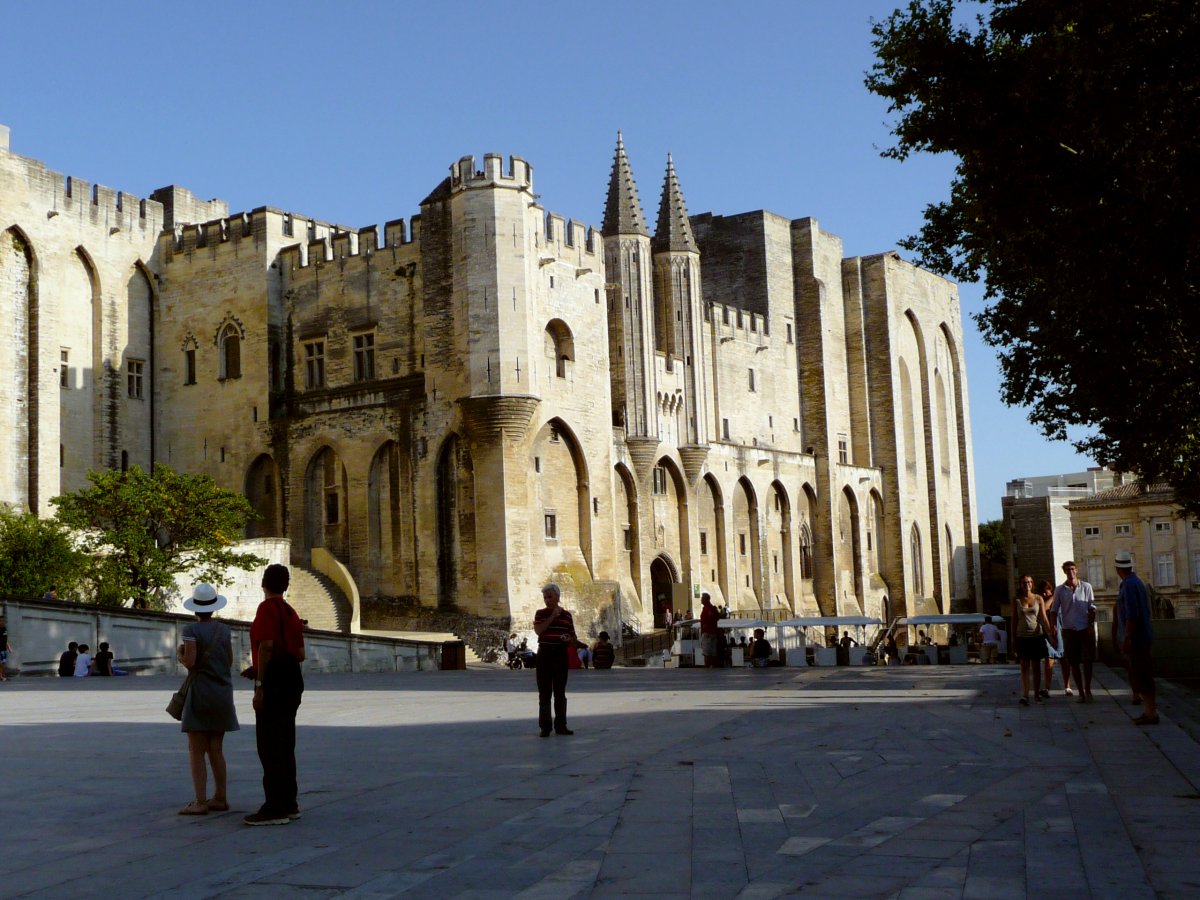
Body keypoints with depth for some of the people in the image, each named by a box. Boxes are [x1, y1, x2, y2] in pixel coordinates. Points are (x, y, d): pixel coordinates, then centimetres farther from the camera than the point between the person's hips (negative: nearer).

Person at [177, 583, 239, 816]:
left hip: (200, 692, -5)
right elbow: (230, 662, 10)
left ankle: (200, 802, -6)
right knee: (216, 749, 13)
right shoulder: (224, 630, 6)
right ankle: (220, 798, 15)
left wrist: (180, 655, 4)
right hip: (223, 692, 5)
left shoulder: (191, 630, -9)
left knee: (196, 751, -2)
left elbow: (190, 663, -16)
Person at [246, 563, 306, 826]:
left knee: (269, 746, -7)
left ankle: (275, 809, -8)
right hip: (293, 679, 9)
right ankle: (288, 804, 19)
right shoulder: (291, 612, 17)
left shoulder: (267, 608, -8)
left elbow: (266, 646, -19)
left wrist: (260, 685, -19)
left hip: (274, 680, -9)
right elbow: (300, 654, 16)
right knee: (285, 744, 14)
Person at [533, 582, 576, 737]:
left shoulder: (566, 615, 9)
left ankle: (561, 725, 12)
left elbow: (573, 636, 16)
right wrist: (552, 617, -13)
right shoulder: (540, 613, 4)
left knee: (560, 691, 7)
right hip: (545, 653, -2)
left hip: (561, 653, 2)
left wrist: (569, 639, -7)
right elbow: (538, 630, -13)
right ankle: (545, 727, 2)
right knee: (544, 691, -1)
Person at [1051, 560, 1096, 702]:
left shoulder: (1086, 587, 2)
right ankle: (1081, 692, 9)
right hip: (1069, 630, 1)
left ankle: (1088, 690, 9)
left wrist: (1091, 625, -4)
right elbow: (1054, 610, 6)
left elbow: (1092, 608, 4)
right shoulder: (1059, 590, 3)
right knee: (1073, 663, 2)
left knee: (1087, 661, 0)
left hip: (1085, 629, -1)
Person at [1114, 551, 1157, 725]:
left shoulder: (1129, 585, -17)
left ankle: (1151, 713, -4)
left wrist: (1127, 638, -20)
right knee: (1142, 676, 14)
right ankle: (1149, 710, 19)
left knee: (1141, 677, -6)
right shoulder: (1136, 582, 13)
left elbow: (1131, 615, -23)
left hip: (1135, 638, -10)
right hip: (1142, 637, 10)